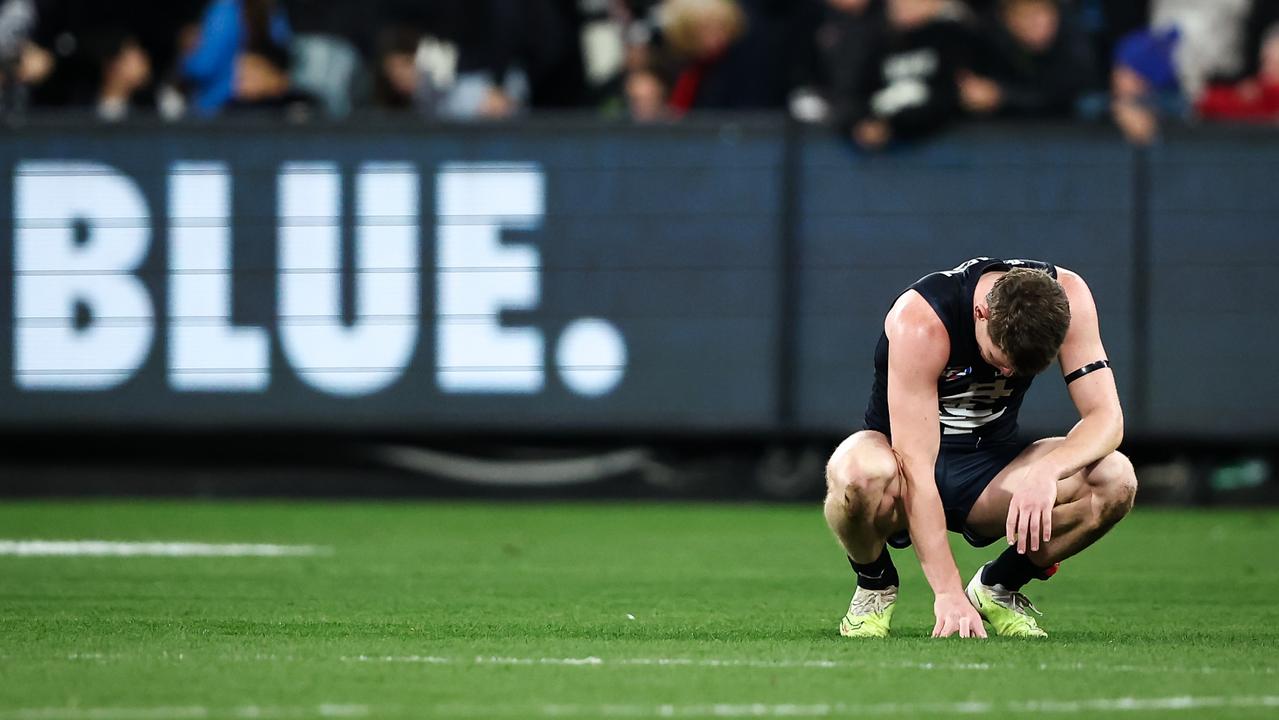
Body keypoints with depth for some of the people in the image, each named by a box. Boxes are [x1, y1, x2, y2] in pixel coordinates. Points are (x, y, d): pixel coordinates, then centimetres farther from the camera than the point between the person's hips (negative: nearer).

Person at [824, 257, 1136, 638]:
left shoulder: (1066, 297, -17)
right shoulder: (920, 319, -30)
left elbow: (1106, 417, -18)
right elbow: (915, 468, -33)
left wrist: (1048, 469, -40)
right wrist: (948, 593, -39)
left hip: (991, 463, 4)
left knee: (1116, 480, -25)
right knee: (860, 473, -41)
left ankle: (998, 586, 1)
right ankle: (874, 583, -5)